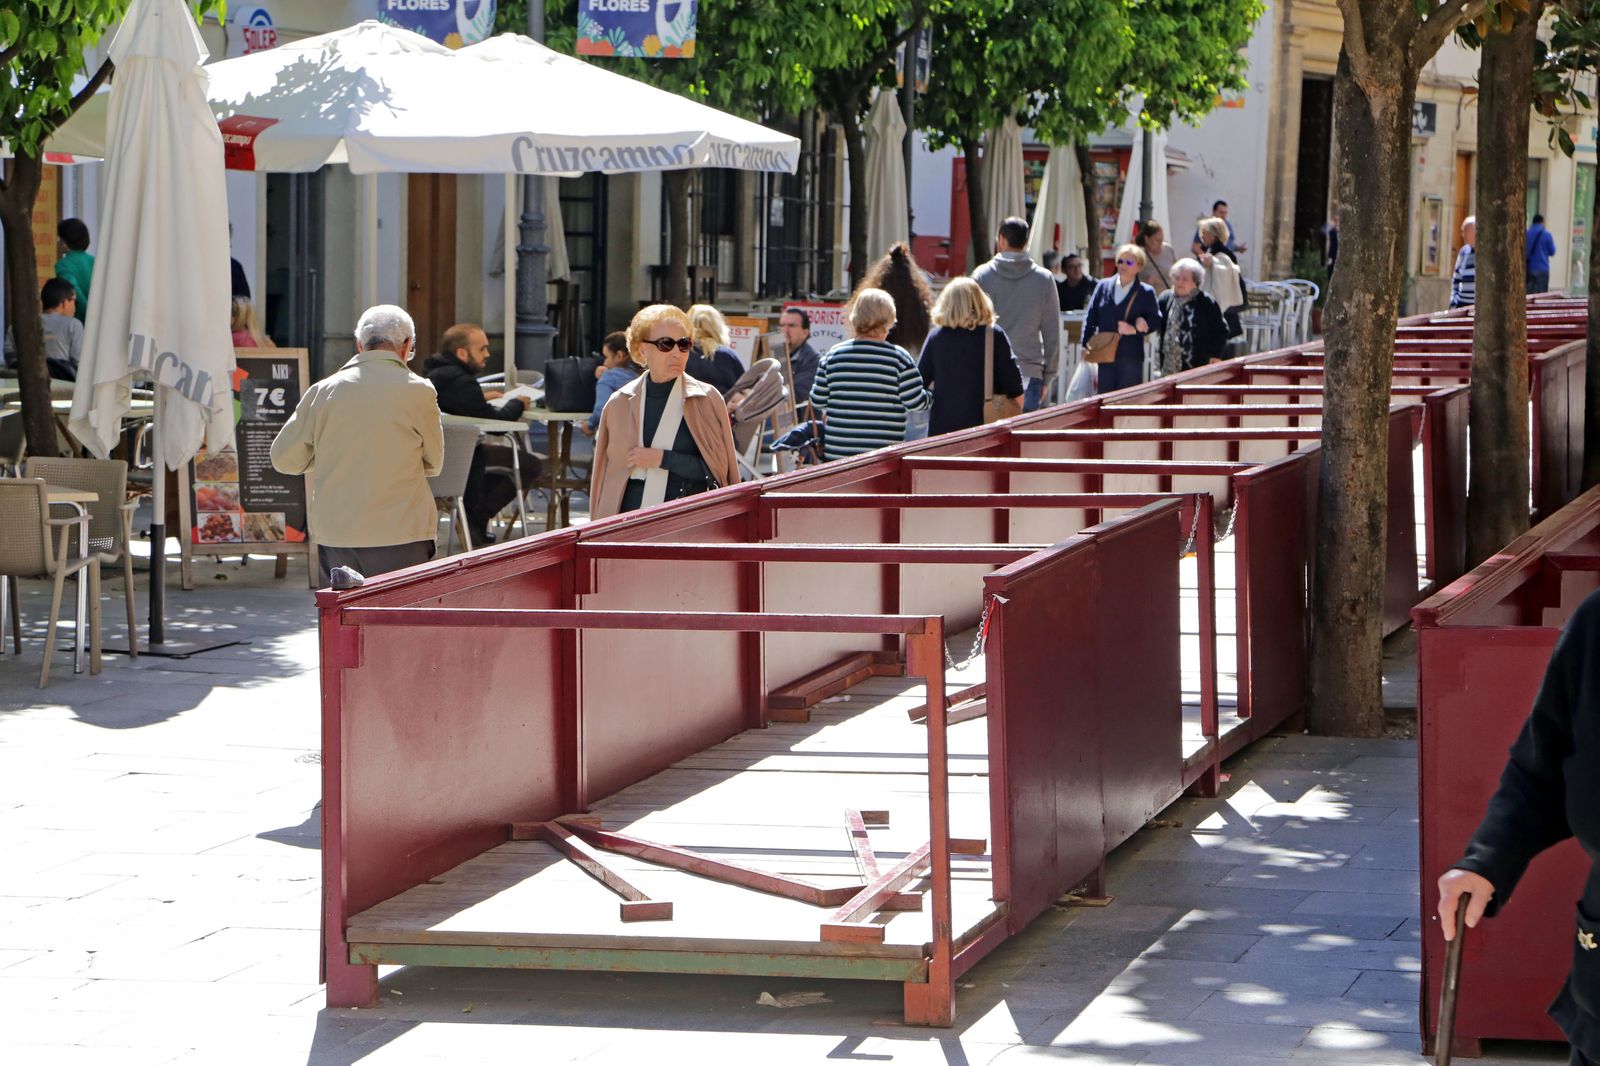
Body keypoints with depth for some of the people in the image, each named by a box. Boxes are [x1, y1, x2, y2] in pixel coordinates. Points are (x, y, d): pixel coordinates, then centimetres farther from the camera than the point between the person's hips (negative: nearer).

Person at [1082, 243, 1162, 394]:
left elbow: (1156, 321, -1)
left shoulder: (1146, 293, 3)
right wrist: (1087, 342, 0)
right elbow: (1091, 317, 10)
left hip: (1131, 357, -3)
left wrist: (1135, 329, -15)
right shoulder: (1103, 286, 10)